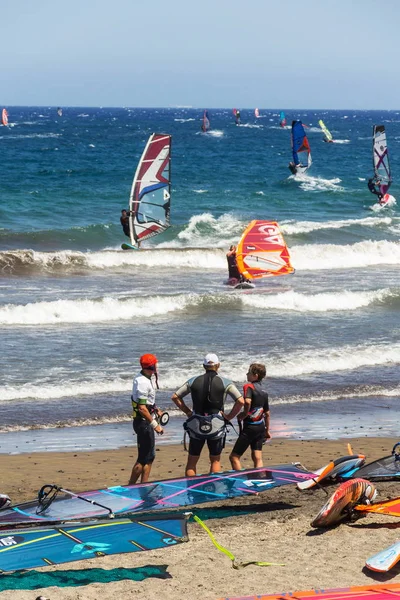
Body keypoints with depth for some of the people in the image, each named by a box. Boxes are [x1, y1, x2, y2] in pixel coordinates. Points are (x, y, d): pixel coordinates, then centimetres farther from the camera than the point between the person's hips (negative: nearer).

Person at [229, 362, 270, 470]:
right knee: (257, 458, 9)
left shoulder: (248, 386, -11)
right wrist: (267, 430, 26)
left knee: (234, 457, 0)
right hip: (260, 427, 8)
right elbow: (267, 413, 18)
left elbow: (247, 401, -31)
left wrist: (243, 414, -15)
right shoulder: (264, 392, 13)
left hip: (249, 427, -8)